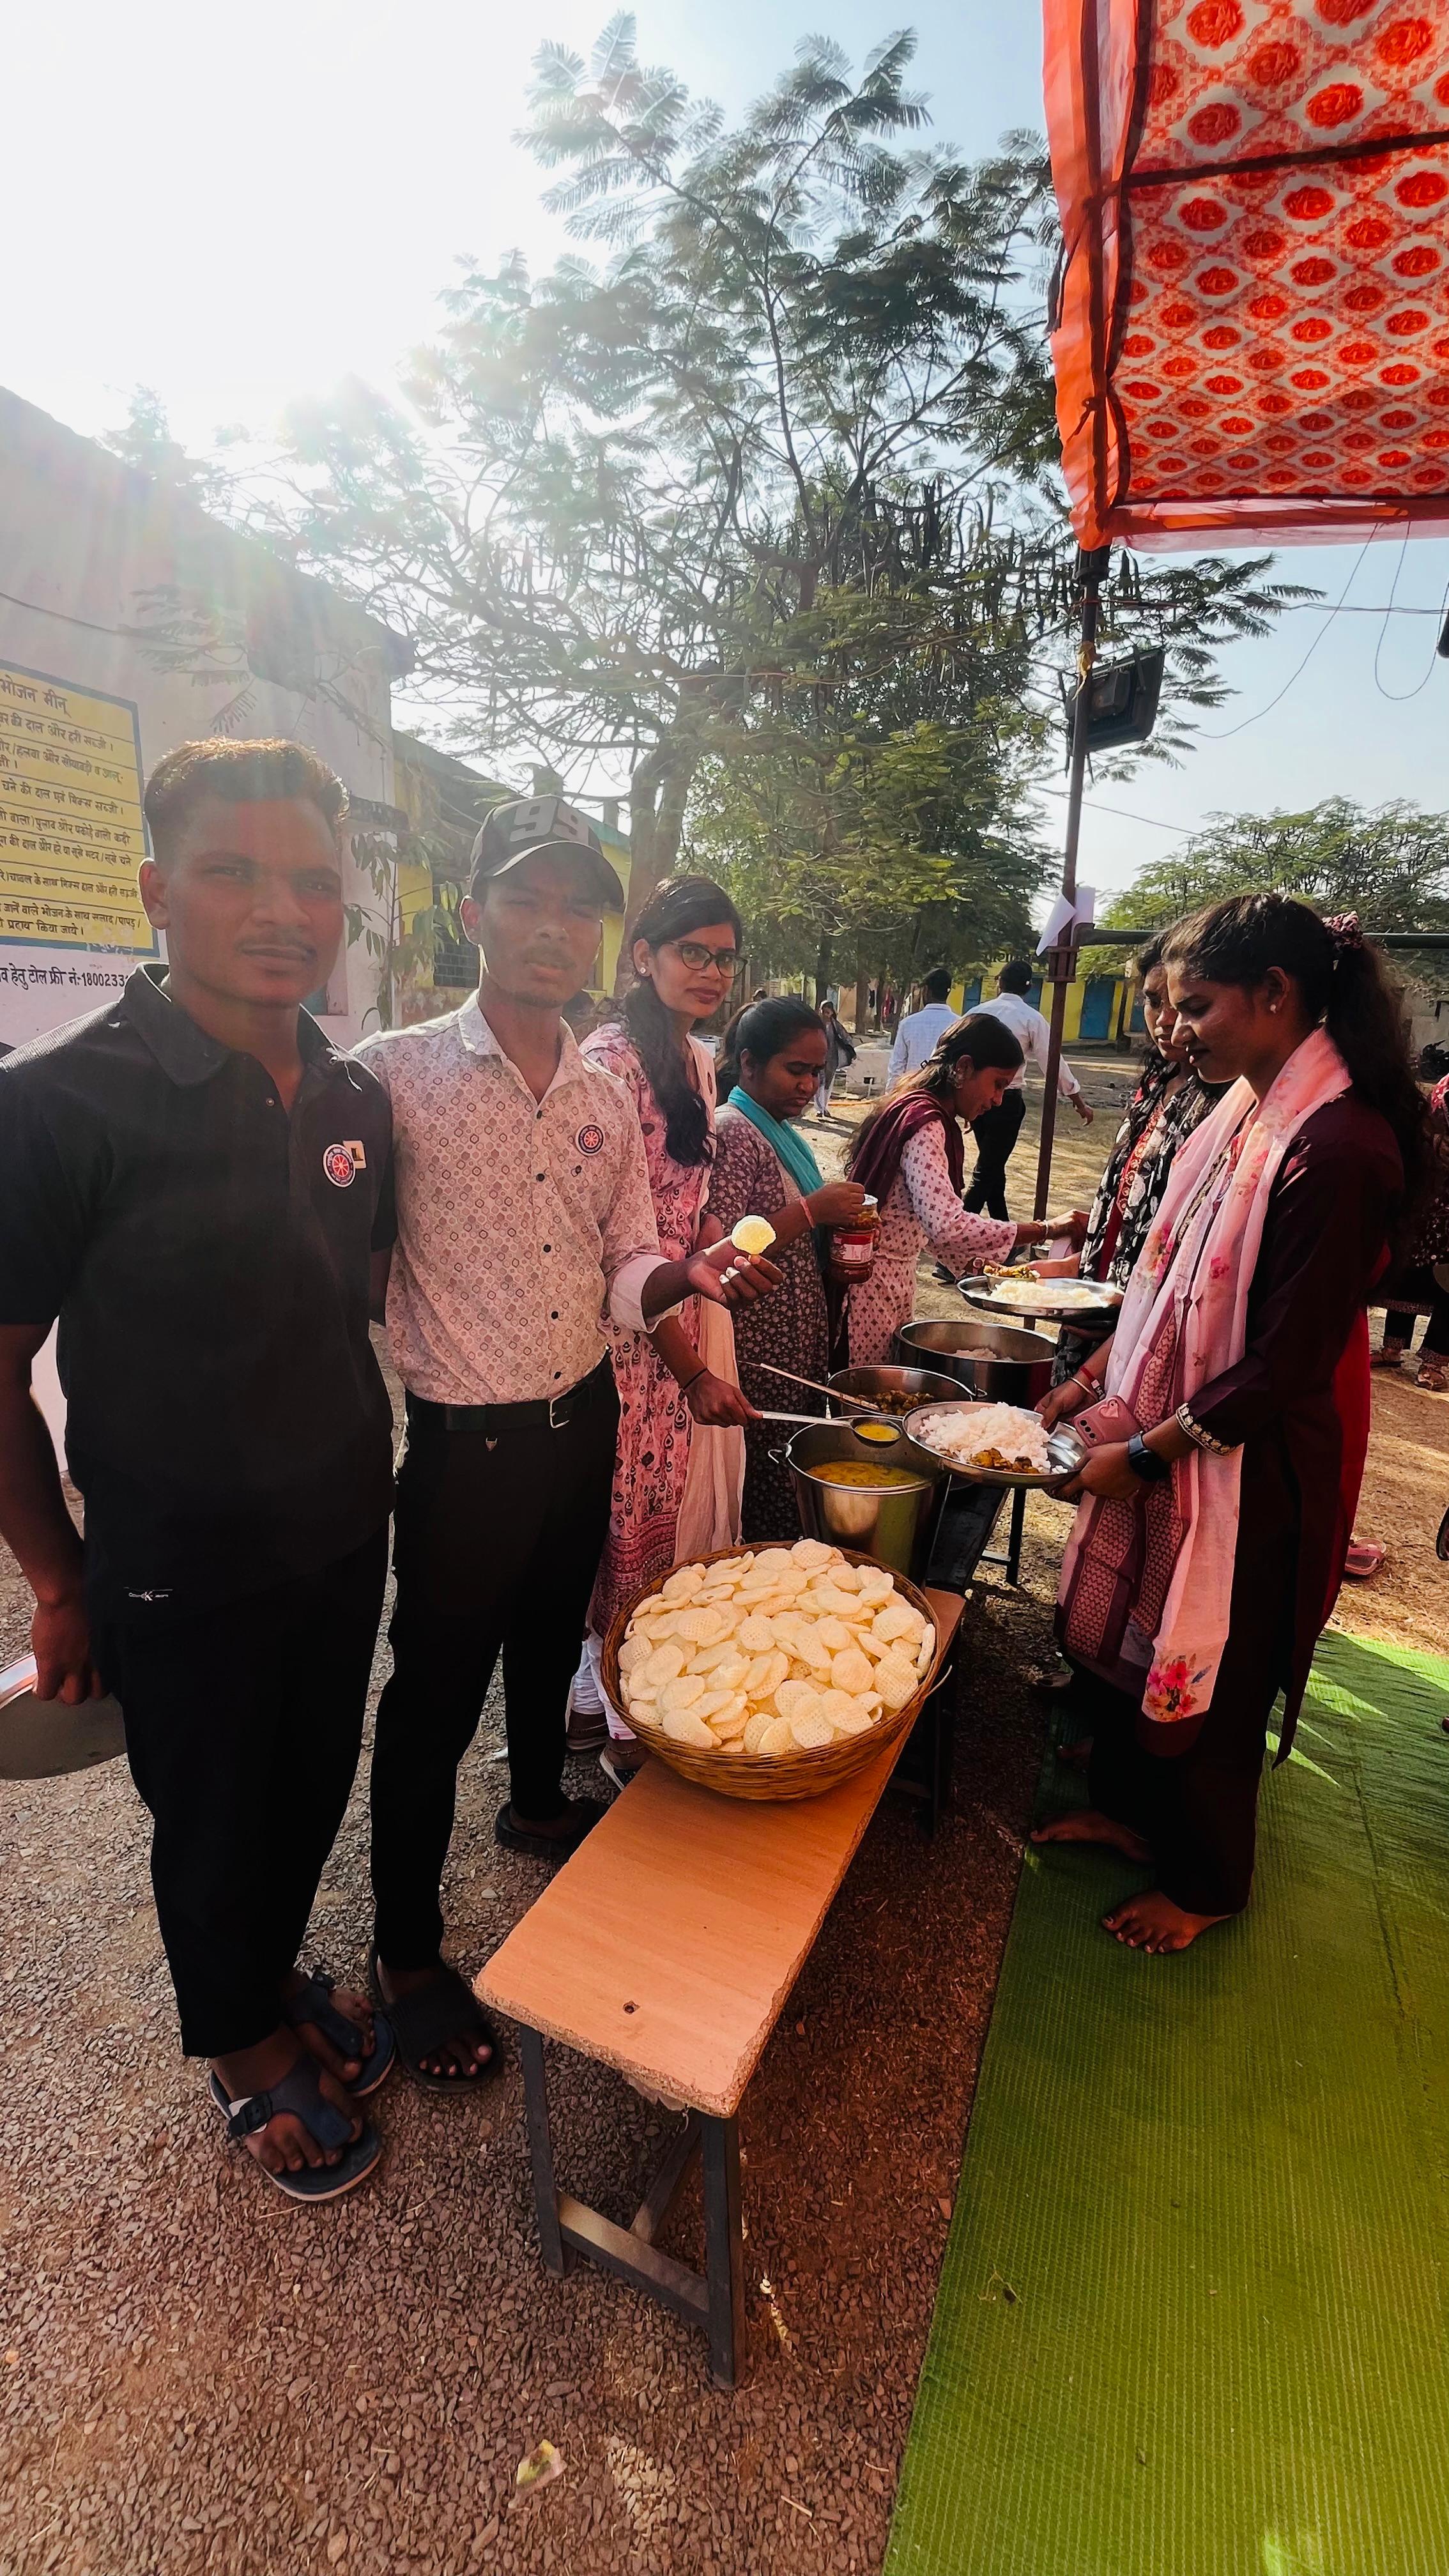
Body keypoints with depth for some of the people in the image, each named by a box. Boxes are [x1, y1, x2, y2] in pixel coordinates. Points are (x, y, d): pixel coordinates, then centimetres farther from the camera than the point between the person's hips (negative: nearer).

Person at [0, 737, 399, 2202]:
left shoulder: (355, 1099, -2)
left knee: (313, 1788, 24)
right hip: (181, 1578, -5)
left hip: (344, 1537, 5)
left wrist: (364, 1472, 10)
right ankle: (239, 2041, 48)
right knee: (213, 1821, 19)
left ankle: (275, 1974, 54)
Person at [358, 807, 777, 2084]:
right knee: (434, 1693, 10)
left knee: (551, 1639, 26)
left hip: (585, 1423, 6)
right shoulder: (396, 1073, -13)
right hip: (466, 1441, -5)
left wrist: (689, 1274, -15)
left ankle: (539, 1802, 55)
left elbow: (624, 1268, 5)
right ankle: (406, 1950, 34)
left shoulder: (609, 1098, 3)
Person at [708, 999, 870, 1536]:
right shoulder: (733, 1133, -14)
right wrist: (812, 1210, -21)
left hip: (800, 1348, 9)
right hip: (760, 1354, -9)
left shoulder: (782, 1132, 14)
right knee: (767, 1485, 0)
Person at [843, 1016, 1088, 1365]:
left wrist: (979, 1265, 8)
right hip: (872, 1286, -10)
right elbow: (948, 1227, -31)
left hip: (894, 1282, 10)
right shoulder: (924, 1122, -19)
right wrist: (1047, 1229, -25)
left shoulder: (912, 1111, 12)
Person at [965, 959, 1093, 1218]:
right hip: (1007, 1099, -5)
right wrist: (1080, 1103, 6)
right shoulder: (1032, 1018, -6)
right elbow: (1053, 1063, -5)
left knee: (992, 1166, 17)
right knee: (987, 1172, 0)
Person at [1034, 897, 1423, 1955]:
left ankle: (1205, 1882, 39)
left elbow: (1284, 1364, -23)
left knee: (1208, 1671, 12)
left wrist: (1146, 1452, -16)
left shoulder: (1339, 1147, -24)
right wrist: (1097, 1375, 7)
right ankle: (1129, 1807, 46)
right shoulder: (1246, 1111, 2)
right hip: (1171, 1434, 8)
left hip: (1251, 1463, -8)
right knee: (1125, 1628, 21)